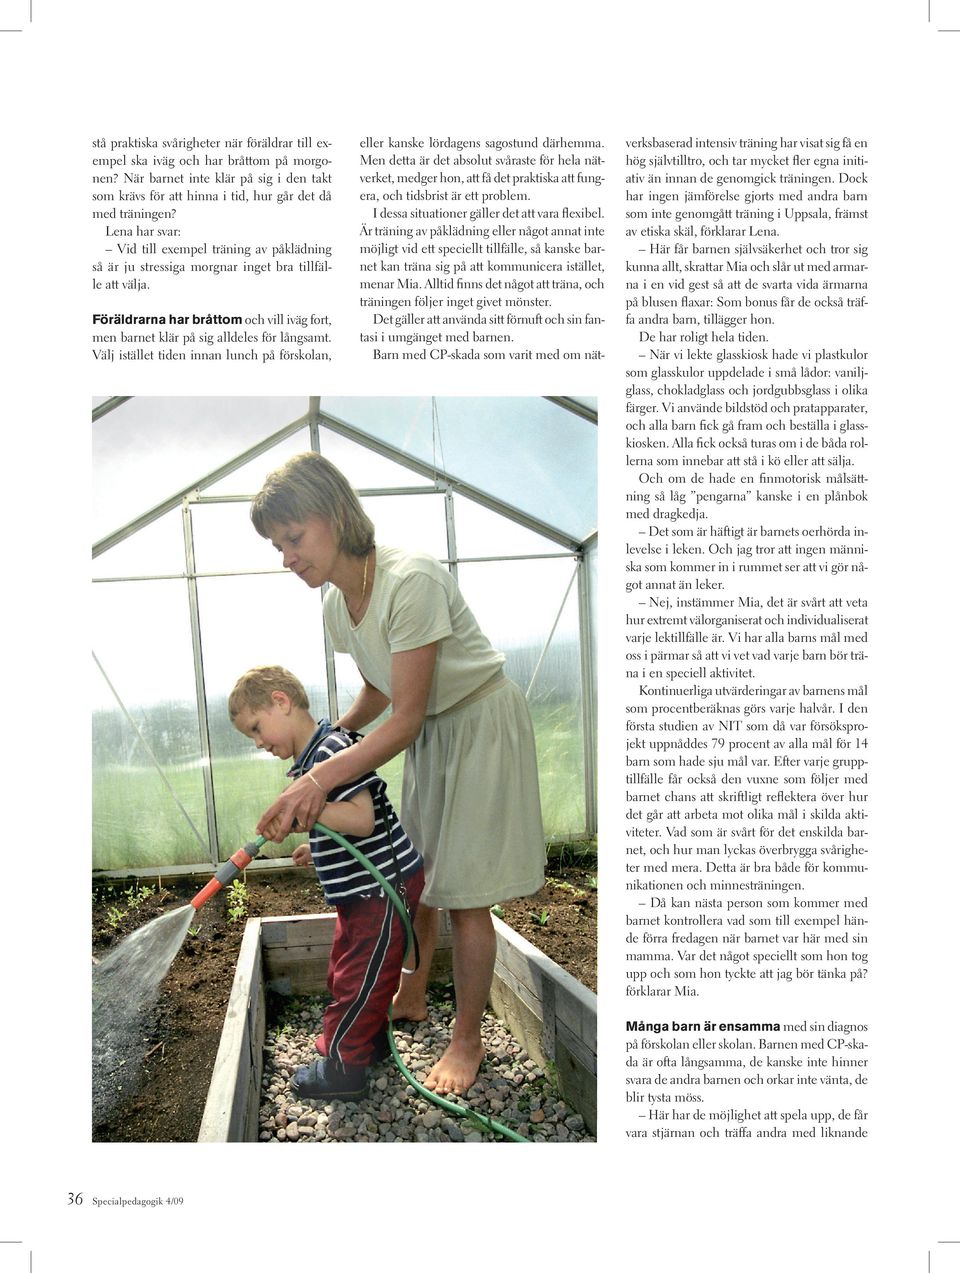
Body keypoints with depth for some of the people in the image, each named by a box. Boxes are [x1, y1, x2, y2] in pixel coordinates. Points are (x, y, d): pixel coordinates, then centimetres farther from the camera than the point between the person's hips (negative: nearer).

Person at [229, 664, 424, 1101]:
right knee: (345, 969, 20)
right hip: (358, 889, 11)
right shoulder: (309, 760, 11)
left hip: (385, 885, -11)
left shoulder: (334, 749, -22)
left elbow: (363, 819, -30)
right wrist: (316, 848, 18)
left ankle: (342, 1065, 13)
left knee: (358, 976, 0)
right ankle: (371, 1041, 36)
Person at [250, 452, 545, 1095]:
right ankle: (412, 1000, 39)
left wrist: (321, 779, -36)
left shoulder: (411, 580, -32)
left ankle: (468, 1040, 16)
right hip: (429, 731, 8)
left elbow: (406, 719, -30)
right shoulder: (336, 605, -5)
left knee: (464, 892, -2)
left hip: (483, 723, -8)